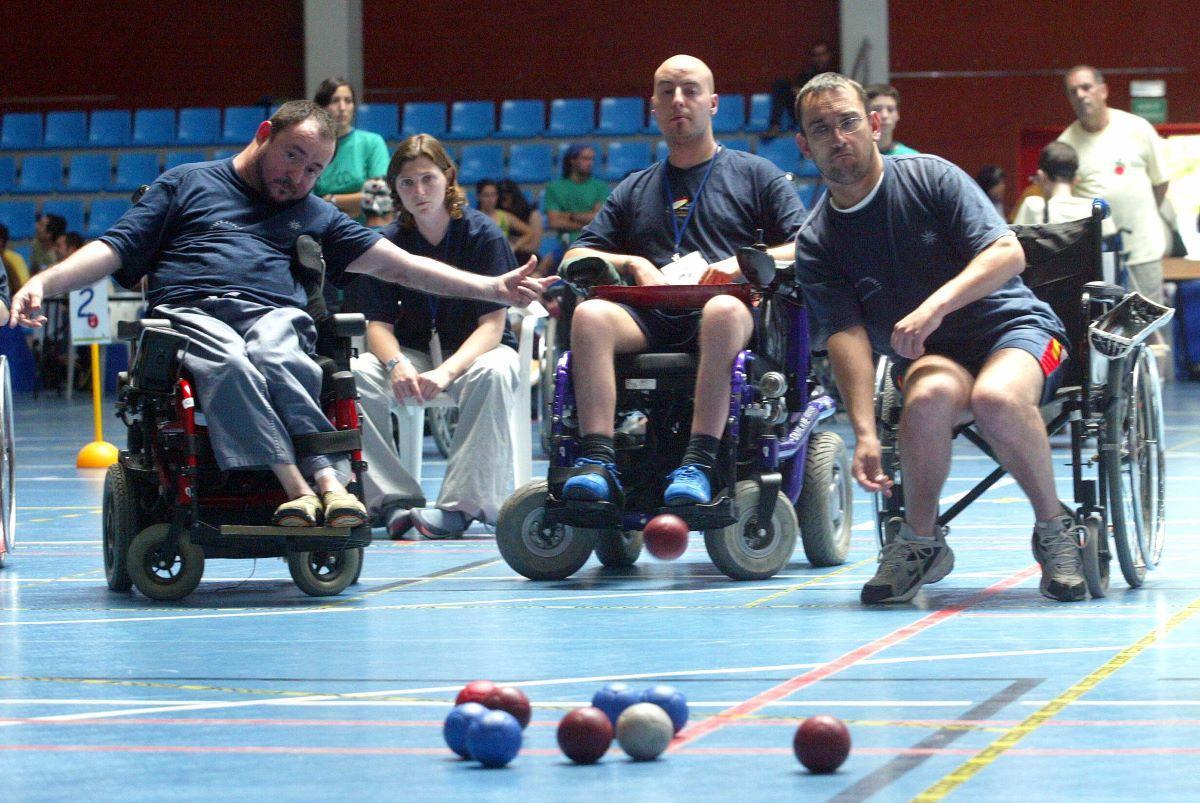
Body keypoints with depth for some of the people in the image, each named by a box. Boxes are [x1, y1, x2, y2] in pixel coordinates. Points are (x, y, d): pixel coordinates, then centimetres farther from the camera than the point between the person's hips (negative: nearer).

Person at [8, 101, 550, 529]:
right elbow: (116, 248, 15)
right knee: (228, 363, -38)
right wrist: (44, 282, -3)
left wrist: (494, 288, 17)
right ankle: (305, 485, -49)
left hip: (275, 315, 2)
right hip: (189, 310, -2)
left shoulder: (313, 215, 30)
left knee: (276, 358, -37)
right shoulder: (186, 184, 23)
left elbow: (399, 265, 26)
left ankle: (326, 487, -51)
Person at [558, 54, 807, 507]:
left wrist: (743, 263, -7)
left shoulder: (755, 175, 20)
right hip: (650, 320, 3)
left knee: (723, 310, -40)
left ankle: (700, 463, -47)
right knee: (590, 314, -31)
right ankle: (596, 461, -41)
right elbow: (576, 257, 22)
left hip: (726, 309, -3)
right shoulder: (634, 190, 29)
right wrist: (632, 263, 3)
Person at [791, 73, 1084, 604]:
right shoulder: (816, 244, 2)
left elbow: (1009, 253, -13)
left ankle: (1053, 528, -15)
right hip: (929, 358, 2)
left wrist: (936, 306, -29)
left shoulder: (930, 178, -3)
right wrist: (865, 434, -25)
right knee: (931, 395, -36)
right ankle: (920, 541, -16)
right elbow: (846, 335, -9)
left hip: (1013, 327, -1)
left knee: (996, 398, -37)